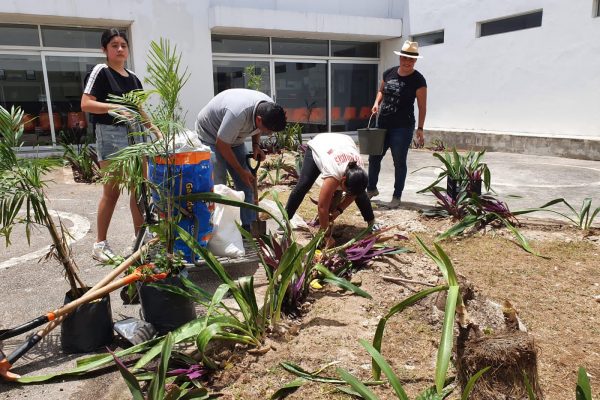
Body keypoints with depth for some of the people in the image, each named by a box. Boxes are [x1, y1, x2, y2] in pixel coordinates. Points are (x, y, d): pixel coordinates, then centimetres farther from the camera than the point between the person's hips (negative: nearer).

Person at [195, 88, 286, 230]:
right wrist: (241, 171, -21)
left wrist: (256, 146, -11)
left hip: (234, 137, 7)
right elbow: (221, 144, -28)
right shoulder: (238, 113, -41)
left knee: (246, 183, 1)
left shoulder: (269, 108, -19)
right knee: (217, 184, -15)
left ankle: (249, 226, 9)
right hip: (210, 136, -7)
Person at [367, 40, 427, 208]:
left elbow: (422, 107, -6)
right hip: (383, 124, 5)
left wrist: (420, 129, -9)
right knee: (374, 157, 10)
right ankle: (371, 188, 30)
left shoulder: (418, 80, -9)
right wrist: (376, 103, 1)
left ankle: (397, 196, 17)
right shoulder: (389, 73, 4)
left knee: (399, 162, 3)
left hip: (403, 127, -5)